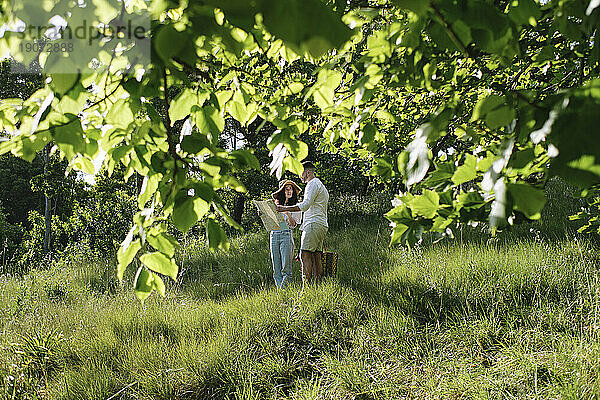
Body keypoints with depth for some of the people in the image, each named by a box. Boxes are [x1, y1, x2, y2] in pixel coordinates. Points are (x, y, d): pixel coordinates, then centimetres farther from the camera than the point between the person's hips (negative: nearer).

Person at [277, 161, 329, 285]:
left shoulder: (313, 184, -5)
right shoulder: (321, 186, 28)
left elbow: (305, 205, -17)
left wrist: (285, 208, -18)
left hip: (314, 224, -10)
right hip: (322, 225, 10)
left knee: (305, 255, -15)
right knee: (316, 256, 5)